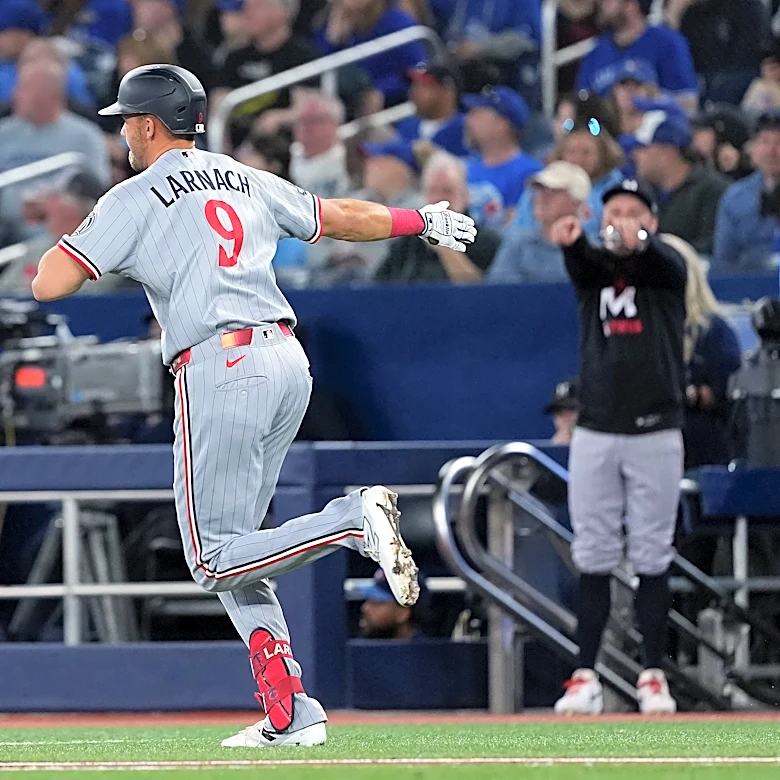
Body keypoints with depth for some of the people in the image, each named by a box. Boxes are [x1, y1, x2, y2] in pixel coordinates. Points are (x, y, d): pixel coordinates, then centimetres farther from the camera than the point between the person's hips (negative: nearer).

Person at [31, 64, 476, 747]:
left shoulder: (135, 199, -1)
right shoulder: (246, 181, 17)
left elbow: (47, 285, -7)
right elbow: (343, 217, 28)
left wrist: (71, 243, 16)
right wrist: (423, 220, 46)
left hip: (220, 370, -7)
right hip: (290, 361, 7)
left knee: (215, 560, -4)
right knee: (229, 550, 13)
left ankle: (354, 519, -23)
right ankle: (289, 713, 5)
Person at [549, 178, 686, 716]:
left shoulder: (667, 267, 4)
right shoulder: (594, 269, 10)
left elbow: (661, 258, -20)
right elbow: (582, 261, -14)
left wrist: (637, 242, -45)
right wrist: (572, 240, -40)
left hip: (656, 434, -2)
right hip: (595, 433, 2)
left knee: (652, 559, 0)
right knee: (593, 558, 1)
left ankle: (654, 677, 4)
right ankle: (586, 677, 2)